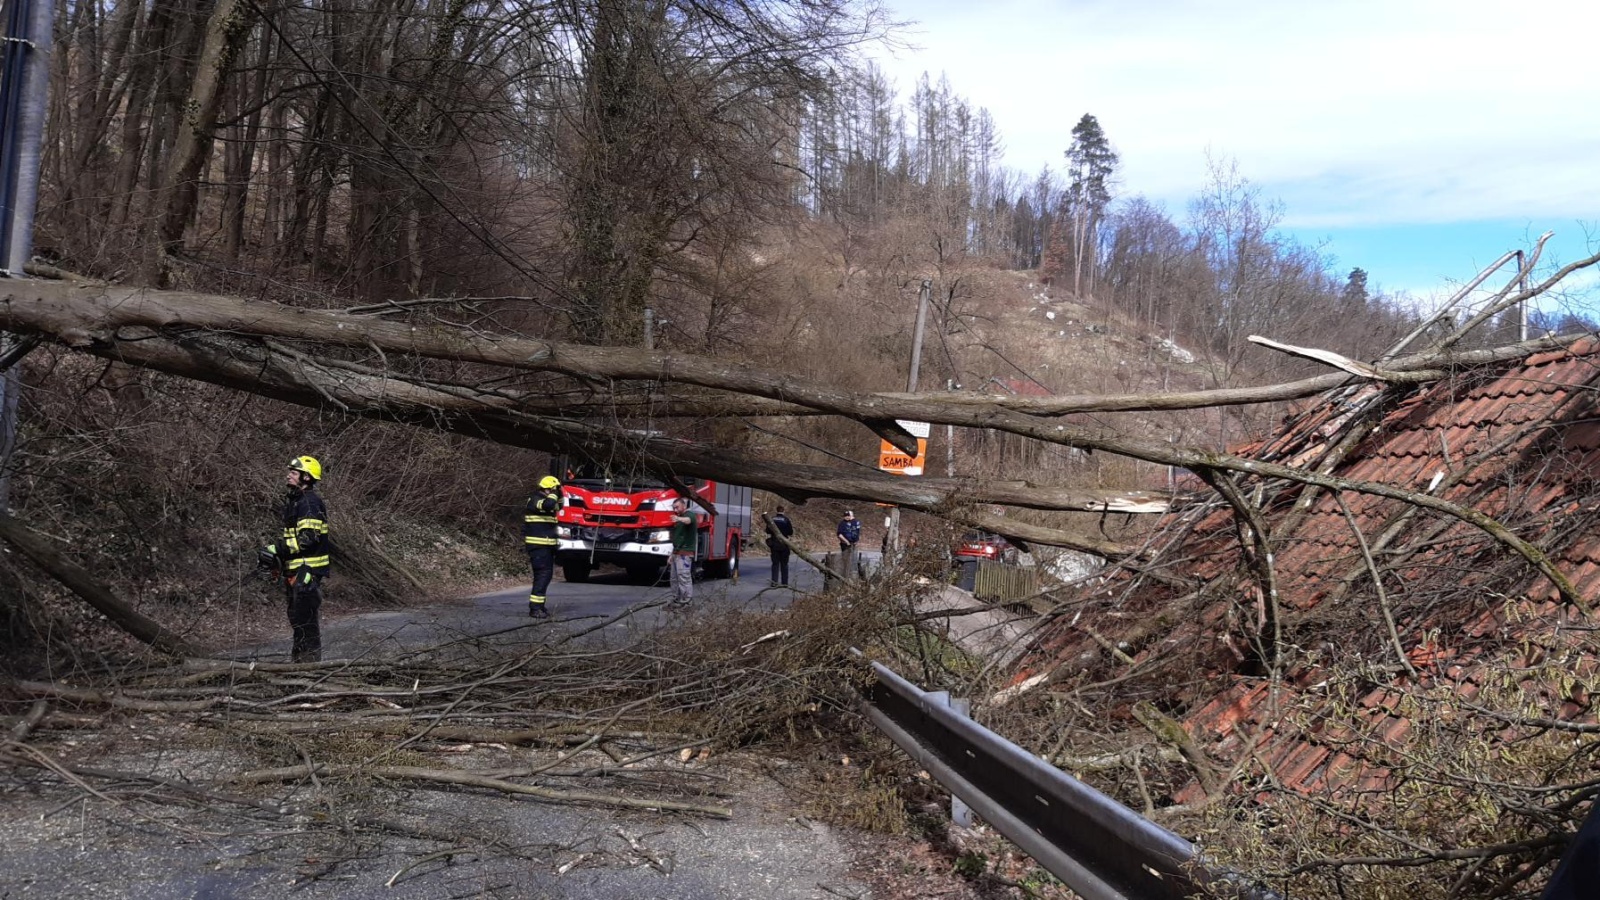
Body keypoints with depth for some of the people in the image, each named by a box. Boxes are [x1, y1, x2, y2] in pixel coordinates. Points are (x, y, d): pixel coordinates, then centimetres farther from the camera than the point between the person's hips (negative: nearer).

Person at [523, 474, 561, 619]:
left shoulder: (544, 500, 16)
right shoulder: (535, 500, -14)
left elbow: (557, 507, 29)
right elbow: (549, 504, -33)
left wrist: (559, 496, 13)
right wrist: (553, 494, -15)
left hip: (546, 545, 10)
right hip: (538, 545, -10)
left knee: (546, 574, 14)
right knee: (542, 575, -13)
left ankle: (539, 605, 21)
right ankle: (534, 609, -14)